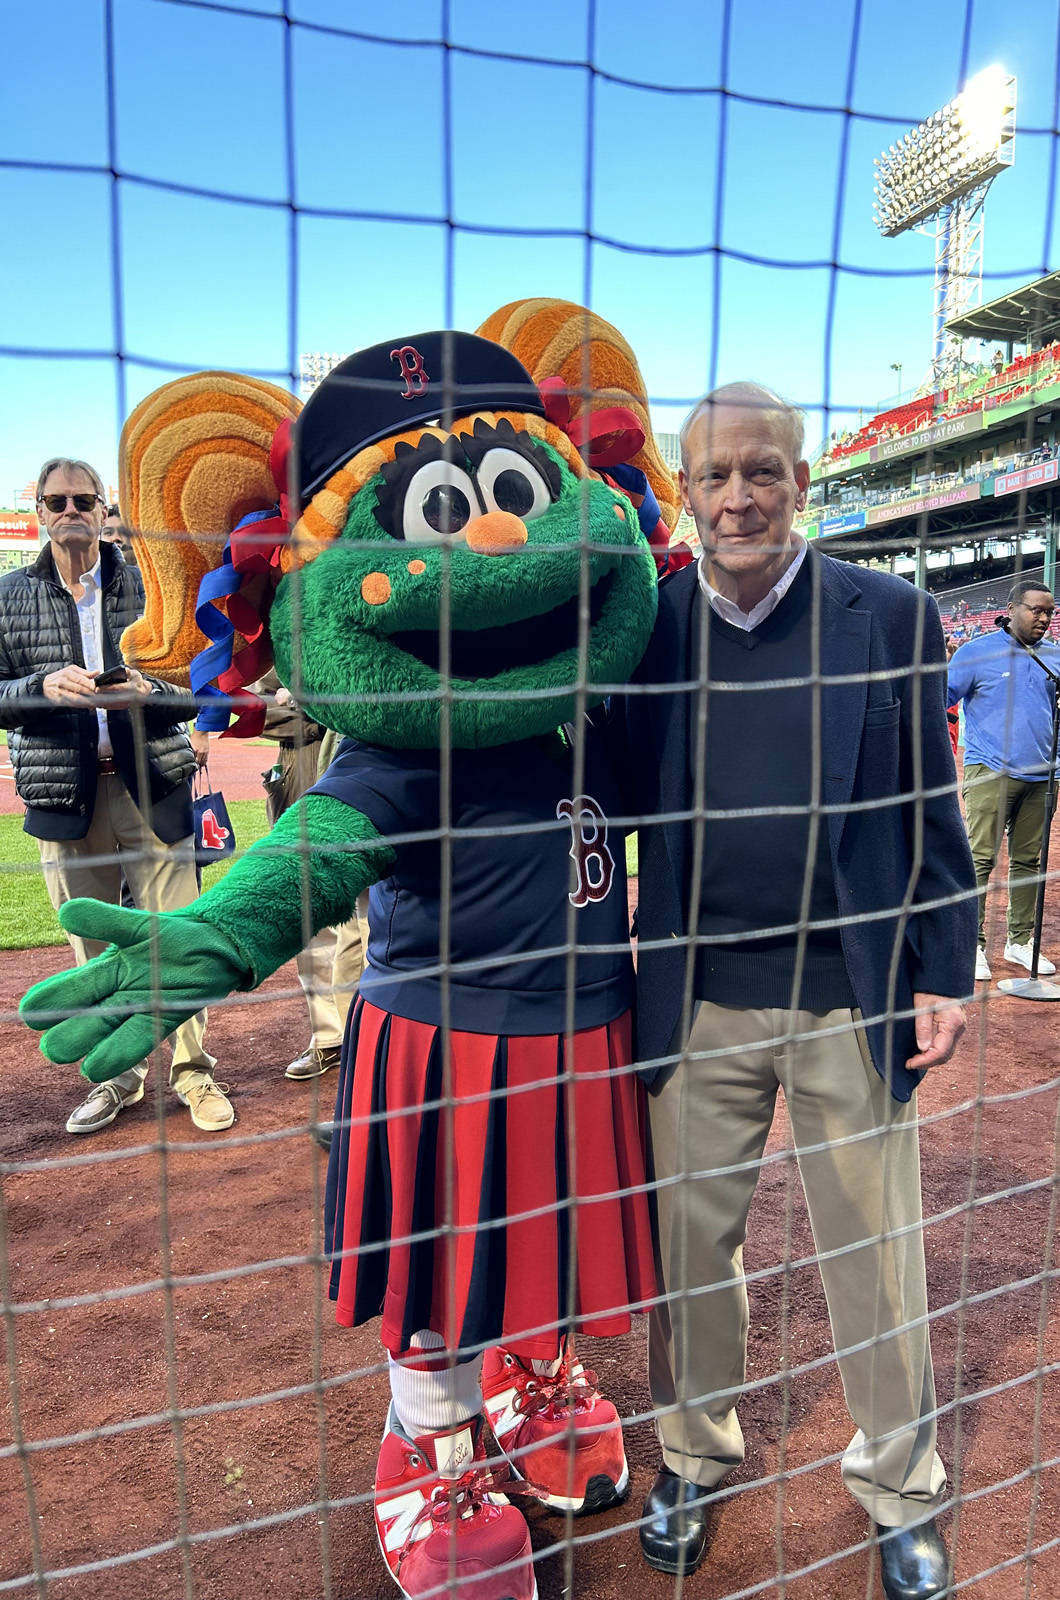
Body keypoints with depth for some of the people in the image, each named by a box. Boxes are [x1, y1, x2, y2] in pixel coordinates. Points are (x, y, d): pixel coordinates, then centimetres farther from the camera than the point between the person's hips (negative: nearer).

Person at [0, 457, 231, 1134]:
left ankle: (193, 1069, 16)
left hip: (154, 789, -1)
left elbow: (195, 690, 0)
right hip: (66, 795, 2)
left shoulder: (147, 587, 3)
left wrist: (147, 693, -21)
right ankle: (117, 1075, 26)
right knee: (93, 950, 10)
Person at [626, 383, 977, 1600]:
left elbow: (929, 810, 2)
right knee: (687, 1249, 16)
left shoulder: (890, 617, -3)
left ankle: (900, 1493, 40)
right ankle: (693, 1459, 42)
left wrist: (943, 974, -1)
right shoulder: (647, 624, 0)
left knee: (877, 1260, 14)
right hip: (697, 1004, 1)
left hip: (852, 999, -1)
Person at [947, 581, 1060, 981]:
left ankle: (1020, 940, 21)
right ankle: (972, 944, 0)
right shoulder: (978, 651, -2)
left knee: (1028, 859, 10)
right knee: (980, 858, -8)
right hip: (990, 772, -5)